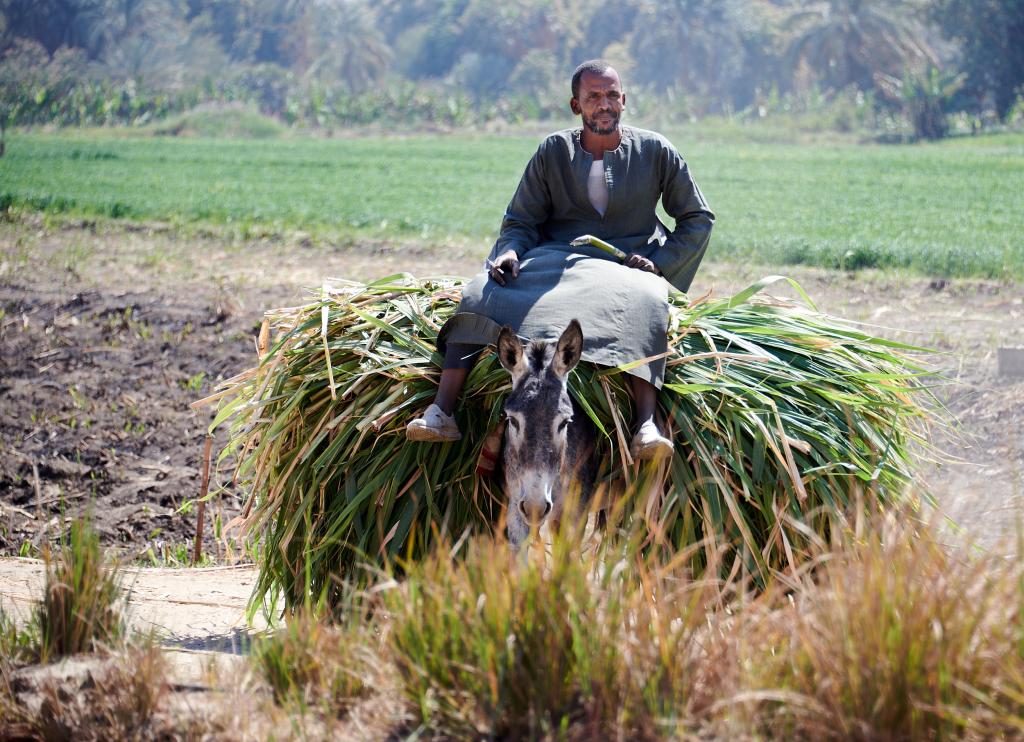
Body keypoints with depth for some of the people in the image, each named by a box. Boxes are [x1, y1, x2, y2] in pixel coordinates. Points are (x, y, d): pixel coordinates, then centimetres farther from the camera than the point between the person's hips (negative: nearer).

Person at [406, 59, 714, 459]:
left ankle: (646, 425, -50)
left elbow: (698, 218, 12)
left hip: (626, 265, -2)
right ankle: (442, 412, -32)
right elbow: (520, 221, 10)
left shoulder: (655, 151, 5)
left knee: (644, 303, -39)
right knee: (483, 291, -24)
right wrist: (510, 252, -14)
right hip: (555, 258, 2)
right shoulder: (553, 152, 8)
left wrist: (660, 263, -4)